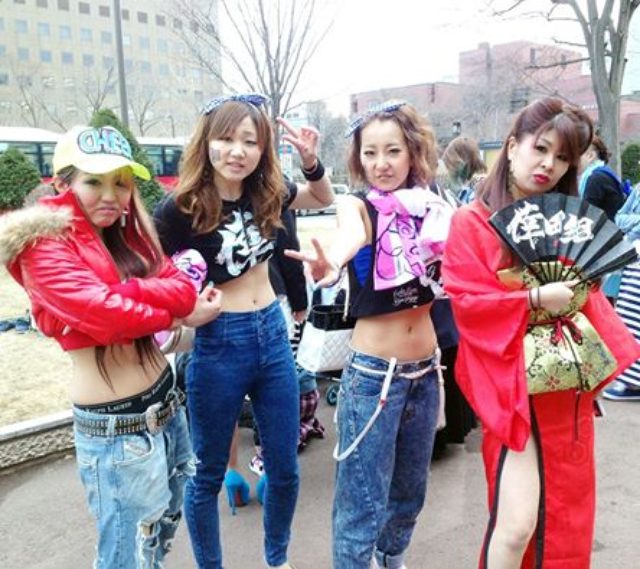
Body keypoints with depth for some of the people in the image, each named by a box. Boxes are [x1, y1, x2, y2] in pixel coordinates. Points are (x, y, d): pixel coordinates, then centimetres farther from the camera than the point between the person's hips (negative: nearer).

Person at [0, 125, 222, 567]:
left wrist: (121, 293, -20)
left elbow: (183, 289, -3)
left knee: (164, 529, 24)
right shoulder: (44, 245, -12)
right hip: (116, 425, -7)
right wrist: (174, 313, -9)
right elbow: (106, 315, -25)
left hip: (167, 400, 8)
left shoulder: (126, 232, 10)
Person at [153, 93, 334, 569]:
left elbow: (325, 199, 16)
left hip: (273, 334, 5)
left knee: (284, 469, 17)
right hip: (218, 344, -5)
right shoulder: (181, 208, -15)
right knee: (208, 474, 14)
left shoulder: (267, 192, -1)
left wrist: (311, 161, -1)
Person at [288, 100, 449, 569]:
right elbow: (349, 236, -36)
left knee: (410, 490, 22)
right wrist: (332, 264, -56)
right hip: (373, 373, -5)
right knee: (363, 504, 2)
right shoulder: (358, 205, -10)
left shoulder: (429, 206, 3)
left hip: (426, 371, 5)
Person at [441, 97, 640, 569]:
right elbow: (465, 301, -13)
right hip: (511, 382, -6)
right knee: (518, 522, -9)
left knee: (565, 514, 15)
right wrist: (534, 298, -22)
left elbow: (588, 291, 17)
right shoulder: (472, 221, -5)